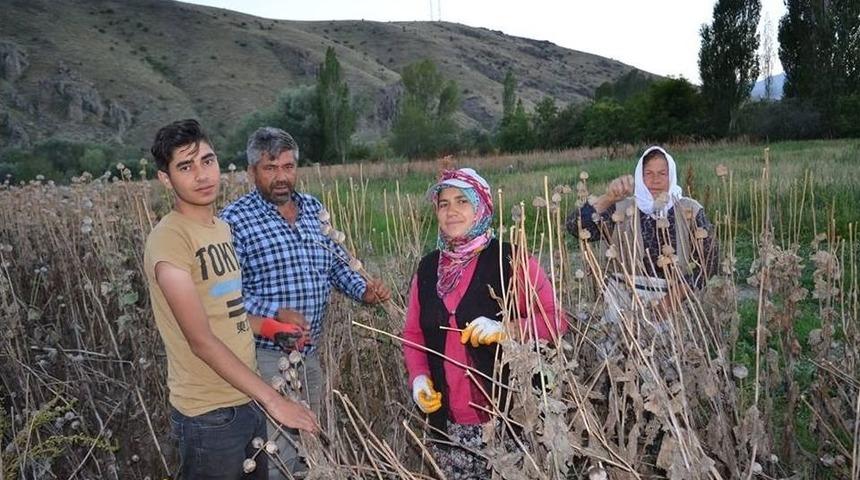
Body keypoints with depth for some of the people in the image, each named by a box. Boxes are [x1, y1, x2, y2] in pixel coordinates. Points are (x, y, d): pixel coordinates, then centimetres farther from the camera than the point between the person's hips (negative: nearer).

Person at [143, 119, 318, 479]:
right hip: (209, 414, -8)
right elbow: (201, 340, -24)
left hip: (247, 403, 8)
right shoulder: (169, 238, -19)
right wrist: (273, 399, -23)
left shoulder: (223, 229, 8)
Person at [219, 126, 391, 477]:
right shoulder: (234, 220, -12)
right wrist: (276, 313, -29)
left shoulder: (314, 209, 7)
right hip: (265, 355, -6)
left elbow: (337, 263, 13)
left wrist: (363, 290, -5)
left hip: (311, 351, 6)